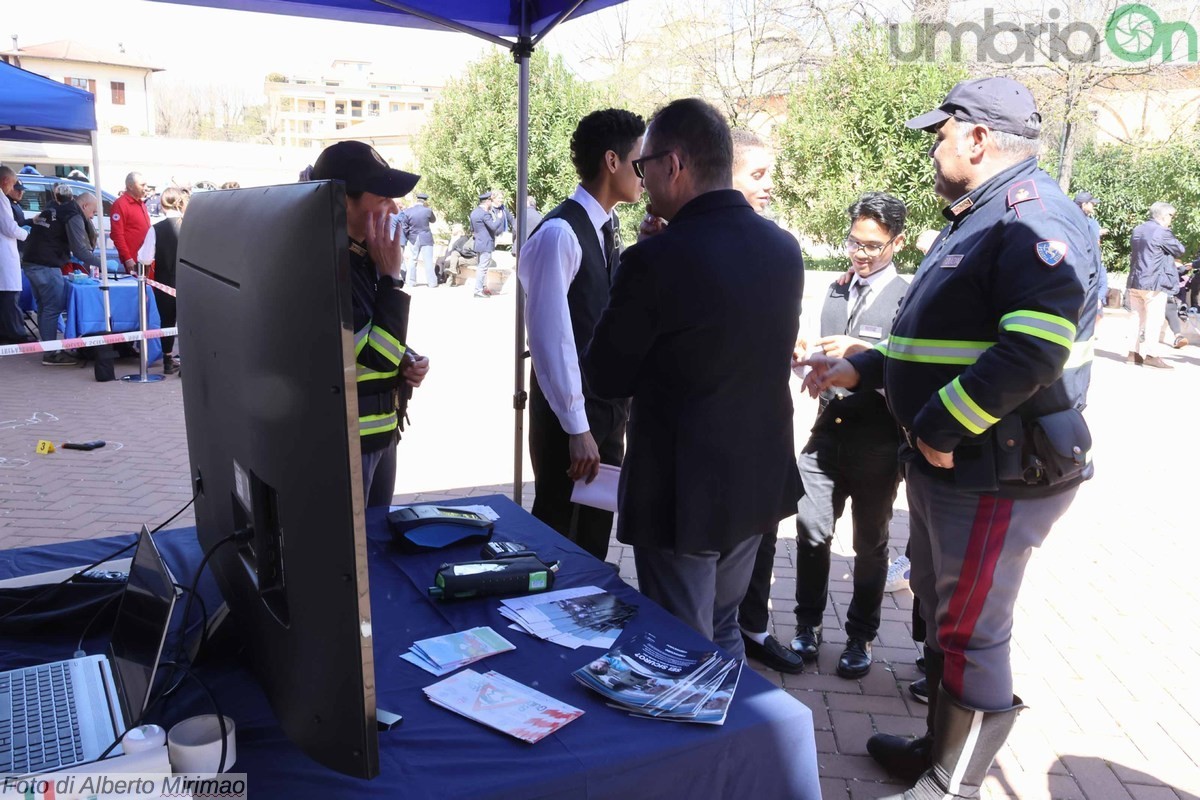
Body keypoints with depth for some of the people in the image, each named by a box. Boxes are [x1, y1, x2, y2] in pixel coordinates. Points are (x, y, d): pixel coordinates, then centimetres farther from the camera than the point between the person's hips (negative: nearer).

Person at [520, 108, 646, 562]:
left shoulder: (605, 231, 9)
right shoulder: (560, 234, -19)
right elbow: (551, 338, -22)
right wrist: (577, 428, -21)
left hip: (608, 409, 8)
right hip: (571, 414, -8)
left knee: (596, 532, 19)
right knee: (558, 535, 7)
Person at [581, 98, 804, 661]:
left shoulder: (656, 260, -22)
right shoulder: (784, 247, 0)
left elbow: (605, 379, -12)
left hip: (682, 493, -7)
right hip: (759, 482, 7)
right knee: (722, 633, 26)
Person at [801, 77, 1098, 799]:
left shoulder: (1035, 220, -17)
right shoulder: (976, 223, 17)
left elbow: (1033, 351, -30)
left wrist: (939, 428, -24)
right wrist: (859, 370, 18)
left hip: (999, 474, -11)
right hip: (946, 464, 11)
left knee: (971, 633, 1)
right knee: (943, 614, 21)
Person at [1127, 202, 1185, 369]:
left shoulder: (1137, 230, 12)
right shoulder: (1162, 232, -12)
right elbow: (1180, 251, -2)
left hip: (1135, 282, 8)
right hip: (1154, 283, -8)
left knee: (1138, 319, 11)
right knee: (1154, 320, -4)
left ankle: (1133, 353, 11)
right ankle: (1152, 355, -6)